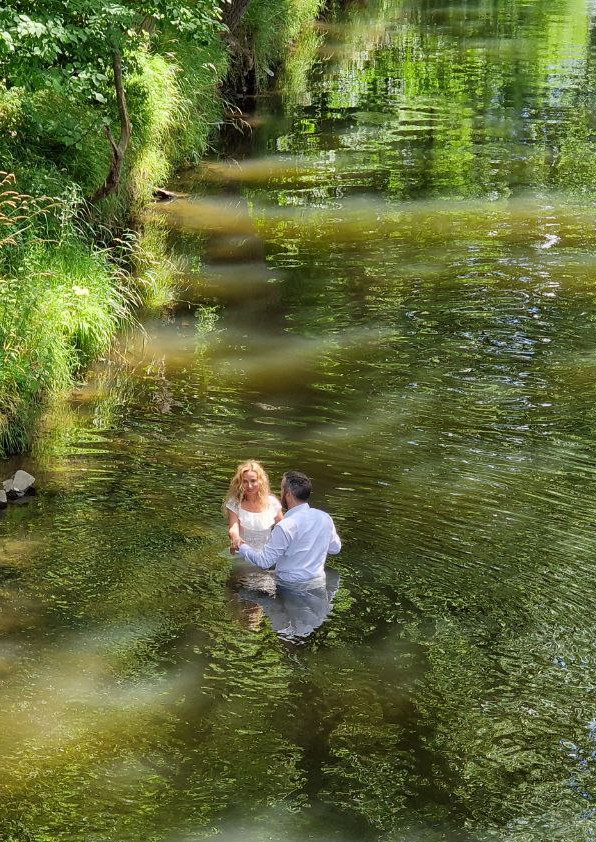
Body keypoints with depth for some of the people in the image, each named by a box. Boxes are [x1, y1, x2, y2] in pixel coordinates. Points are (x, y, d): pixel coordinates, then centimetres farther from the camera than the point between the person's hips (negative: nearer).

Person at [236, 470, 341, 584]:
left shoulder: (285, 527, -20)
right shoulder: (325, 518, -2)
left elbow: (264, 561, -13)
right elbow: (335, 548, 14)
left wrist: (242, 547, 4)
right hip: (318, 582, 7)